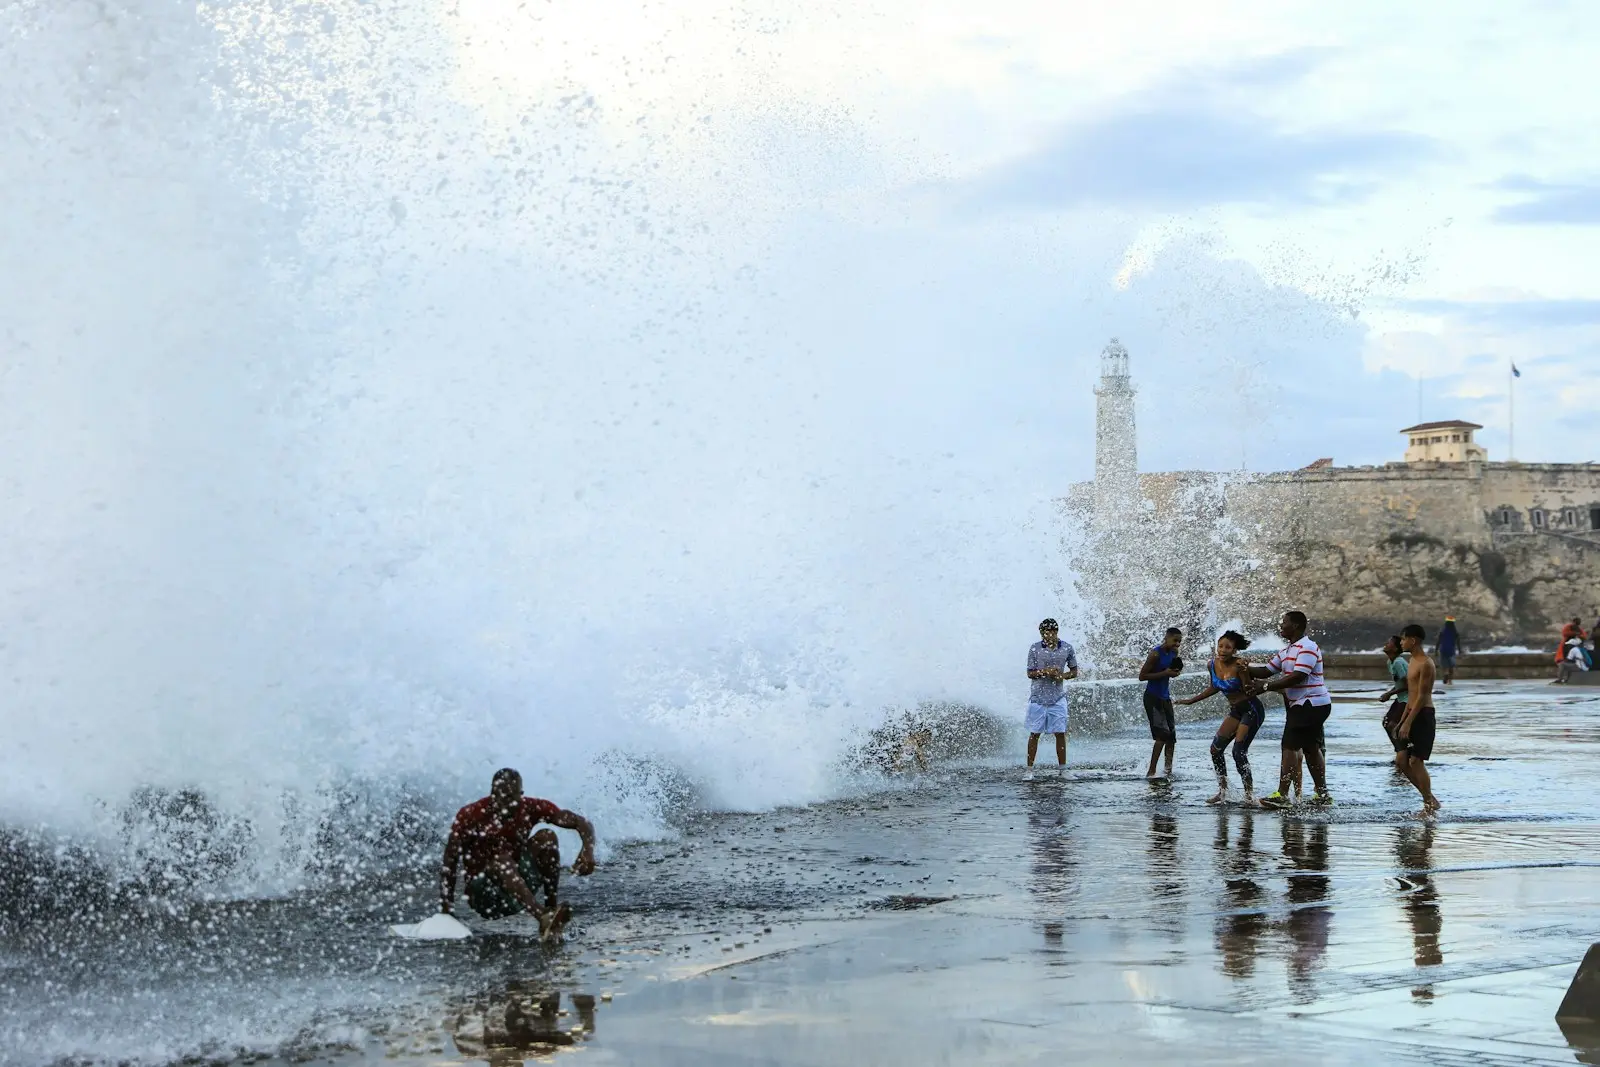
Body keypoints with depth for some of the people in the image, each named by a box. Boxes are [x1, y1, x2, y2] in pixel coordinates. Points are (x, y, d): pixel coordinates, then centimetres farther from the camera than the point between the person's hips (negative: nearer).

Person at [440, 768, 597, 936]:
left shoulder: (530, 809, -7)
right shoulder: (470, 816, -14)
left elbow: (580, 822, -11)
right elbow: (449, 866, -10)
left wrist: (587, 850, -33)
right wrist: (446, 914, -15)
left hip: (518, 882, 3)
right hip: (483, 894, -3)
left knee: (546, 837, -16)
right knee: (502, 861, -35)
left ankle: (551, 905, -15)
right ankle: (543, 918, -53)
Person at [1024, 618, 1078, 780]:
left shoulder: (1067, 648, 1)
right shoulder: (1035, 648, -3)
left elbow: (1074, 671, 10)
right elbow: (1030, 673, -2)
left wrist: (1063, 676, -11)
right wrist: (1045, 672, -19)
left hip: (1058, 697, 1)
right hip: (1038, 696, -1)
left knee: (1060, 733, 2)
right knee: (1034, 733, 2)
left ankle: (1062, 769, 11)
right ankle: (1029, 769, 8)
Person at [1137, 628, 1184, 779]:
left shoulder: (1174, 653, 5)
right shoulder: (1156, 654, -17)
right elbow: (1142, 676, -18)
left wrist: (1175, 672, -1)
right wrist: (1165, 673, -23)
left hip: (1165, 697, 8)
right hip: (1153, 698, -8)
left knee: (1171, 735, 7)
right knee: (1162, 734, -14)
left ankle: (1168, 771, 15)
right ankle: (1151, 771, -10)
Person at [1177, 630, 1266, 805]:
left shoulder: (1239, 665, -22)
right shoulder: (1212, 666, -1)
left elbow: (1250, 693, -23)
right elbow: (1215, 687, 17)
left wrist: (1243, 673, -37)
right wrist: (1191, 701, 20)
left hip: (1252, 710, -8)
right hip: (1235, 711, 8)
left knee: (1239, 751, -16)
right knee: (1215, 749, 3)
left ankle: (1250, 795, -7)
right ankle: (1223, 791, 13)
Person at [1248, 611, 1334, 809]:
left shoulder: (1307, 648, -15)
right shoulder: (1288, 650, 17)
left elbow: (1298, 677, -24)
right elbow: (1266, 670, 17)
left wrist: (1266, 687, -24)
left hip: (1310, 705, -11)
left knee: (1288, 747, -13)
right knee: (1311, 749, 14)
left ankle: (1282, 795, -16)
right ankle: (1322, 794, 19)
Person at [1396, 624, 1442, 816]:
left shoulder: (1425, 664, -14)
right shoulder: (1413, 661, 16)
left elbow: (1422, 696, -19)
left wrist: (1407, 723, -22)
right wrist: (1401, 721, 20)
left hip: (1423, 716, -9)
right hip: (1412, 715, 9)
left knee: (1416, 761, -9)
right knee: (1401, 760, 4)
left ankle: (1429, 805, 0)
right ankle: (1430, 799, 13)